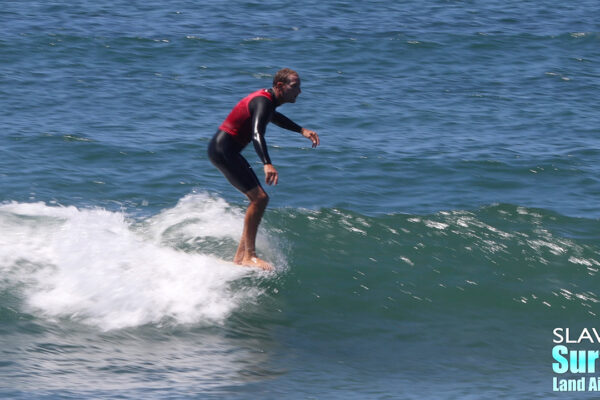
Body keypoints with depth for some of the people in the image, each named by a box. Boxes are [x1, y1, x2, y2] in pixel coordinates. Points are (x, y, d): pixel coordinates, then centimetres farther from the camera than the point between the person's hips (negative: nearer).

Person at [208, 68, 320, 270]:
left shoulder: (269, 100, 11)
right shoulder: (263, 102, -20)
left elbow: (274, 117, 36)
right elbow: (257, 133, -36)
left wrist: (301, 130, 37)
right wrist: (267, 164, -49)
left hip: (227, 151, 11)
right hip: (222, 149, -11)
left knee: (259, 199, 11)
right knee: (259, 198, -16)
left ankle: (240, 255, 12)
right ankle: (249, 256, -16)